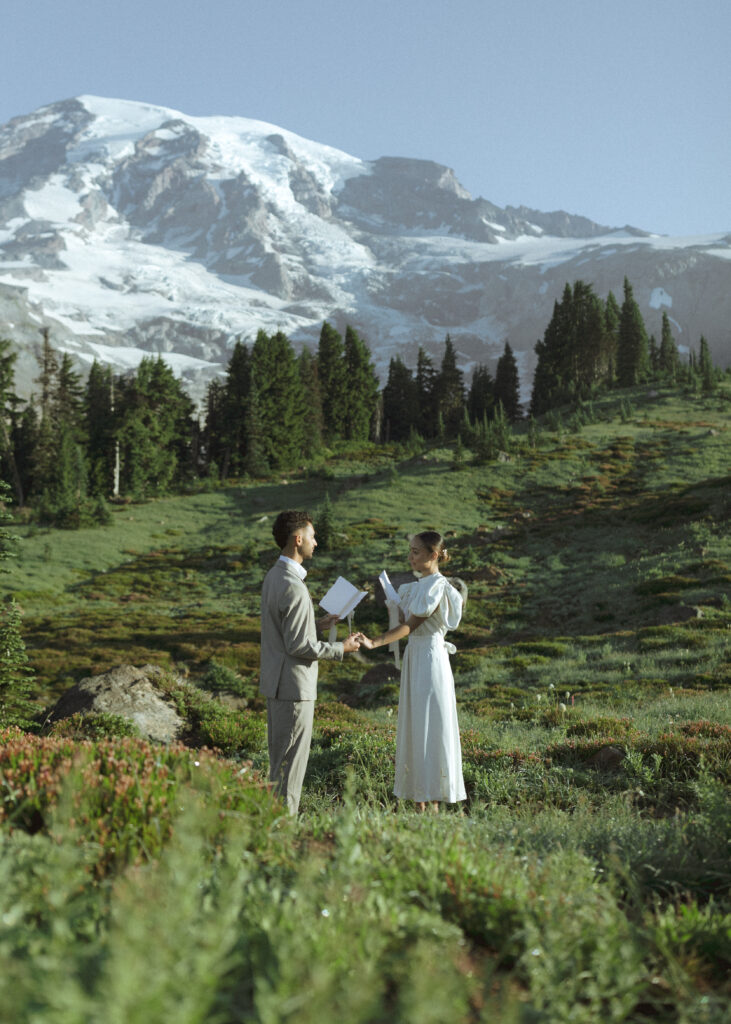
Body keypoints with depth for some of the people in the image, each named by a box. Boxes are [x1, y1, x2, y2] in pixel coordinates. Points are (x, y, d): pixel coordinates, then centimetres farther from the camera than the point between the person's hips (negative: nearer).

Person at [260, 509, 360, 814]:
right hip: (293, 685, -10)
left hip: (275, 681, 10)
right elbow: (297, 646, -22)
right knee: (291, 758, -2)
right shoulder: (294, 588, -22)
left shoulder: (274, 576, 9)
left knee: (280, 756, 16)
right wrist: (340, 649, -11)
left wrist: (318, 625, 16)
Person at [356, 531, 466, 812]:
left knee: (430, 728, -6)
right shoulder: (417, 586, 15)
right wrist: (394, 605, 3)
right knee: (413, 728, 9)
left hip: (431, 659, -9)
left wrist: (374, 643, -29)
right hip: (414, 656, 9)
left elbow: (410, 625, -21)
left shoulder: (437, 586, -13)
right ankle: (420, 805, 13)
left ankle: (433, 804, -2)